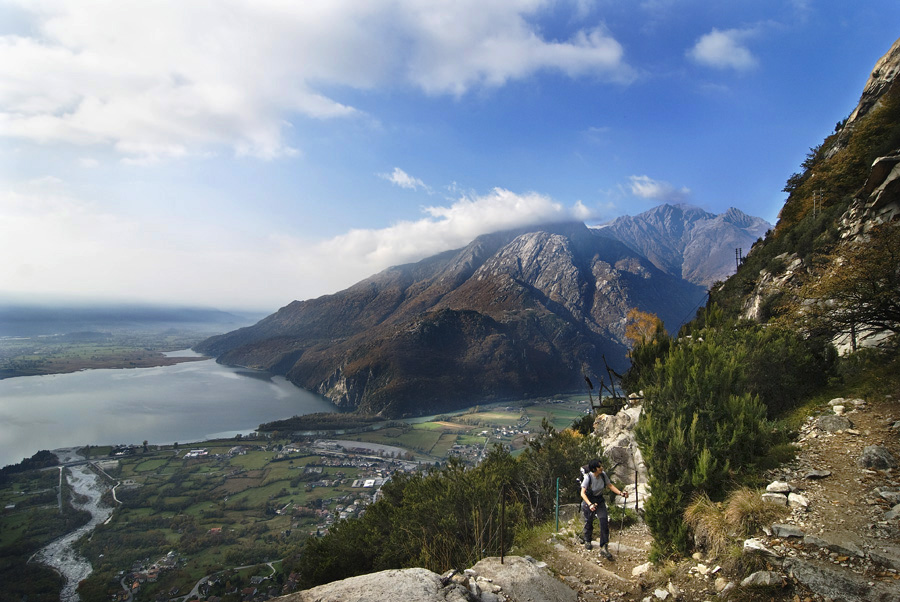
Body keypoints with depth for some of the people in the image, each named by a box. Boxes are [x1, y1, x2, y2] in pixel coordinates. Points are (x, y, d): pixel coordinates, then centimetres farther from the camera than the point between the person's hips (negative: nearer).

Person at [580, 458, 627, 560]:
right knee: (589, 522, 9)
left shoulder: (603, 475, -14)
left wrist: (621, 493, -11)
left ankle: (604, 548, -2)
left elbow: (610, 485, 2)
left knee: (604, 522, -9)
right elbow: (583, 493, -26)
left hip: (600, 501, 4)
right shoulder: (588, 477, -27)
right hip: (589, 500, -3)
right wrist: (590, 504, -39)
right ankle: (587, 541, 39)